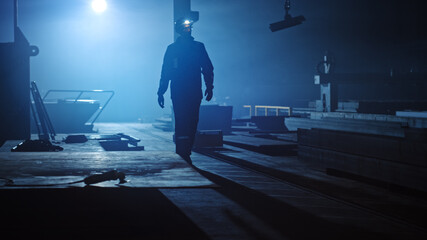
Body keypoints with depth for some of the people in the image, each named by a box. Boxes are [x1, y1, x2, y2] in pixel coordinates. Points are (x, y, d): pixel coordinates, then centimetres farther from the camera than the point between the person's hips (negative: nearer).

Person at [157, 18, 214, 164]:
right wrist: (161, 92, 4)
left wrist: (209, 87, -2)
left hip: (194, 93, 2)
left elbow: (208, 69, 10)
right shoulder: (172, 49, 8)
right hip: (178, 94, -2)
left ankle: (185, 154, 9)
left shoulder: (199, 47, 11)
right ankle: (181, 156, -8)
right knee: (181, 124, -11)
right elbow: (165, 72, 9)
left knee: (192, 124, 1)